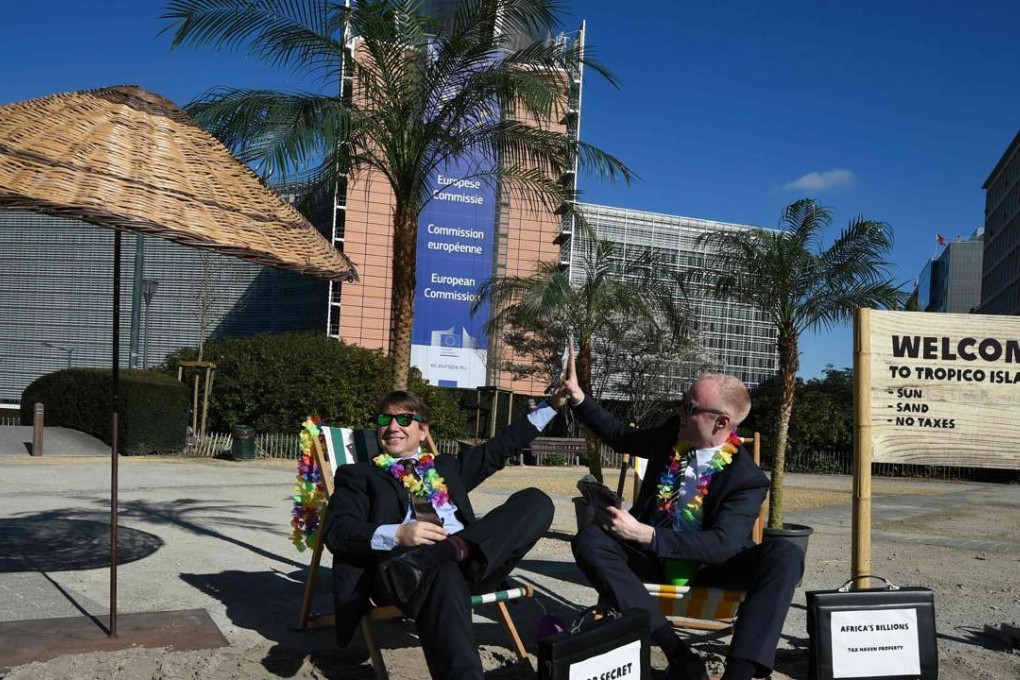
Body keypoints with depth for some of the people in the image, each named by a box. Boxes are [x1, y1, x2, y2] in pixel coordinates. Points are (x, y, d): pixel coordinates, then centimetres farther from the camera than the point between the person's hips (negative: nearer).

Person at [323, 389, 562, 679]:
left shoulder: (445, 466, 34)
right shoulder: (358, 475, 19)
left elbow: (500, 447, 36)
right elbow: (337, 533, 2)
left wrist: (552, 403, 32)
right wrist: (398, 534, -18)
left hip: (463, 560, 6)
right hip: (401, 564, -5)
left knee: (536, 501, -14)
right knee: (441, 572, -42)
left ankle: (456, 548, -36)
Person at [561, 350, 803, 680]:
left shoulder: (746, 479, -17)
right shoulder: (671, 433, -5)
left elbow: (723, 545, -28)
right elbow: (620, 436, 14)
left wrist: (645, 534, -35)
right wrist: (577, 396, 4)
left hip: (707, 566, -3)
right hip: (652, 556, 3)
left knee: (786, 556, -30)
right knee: (589, 539, -28)